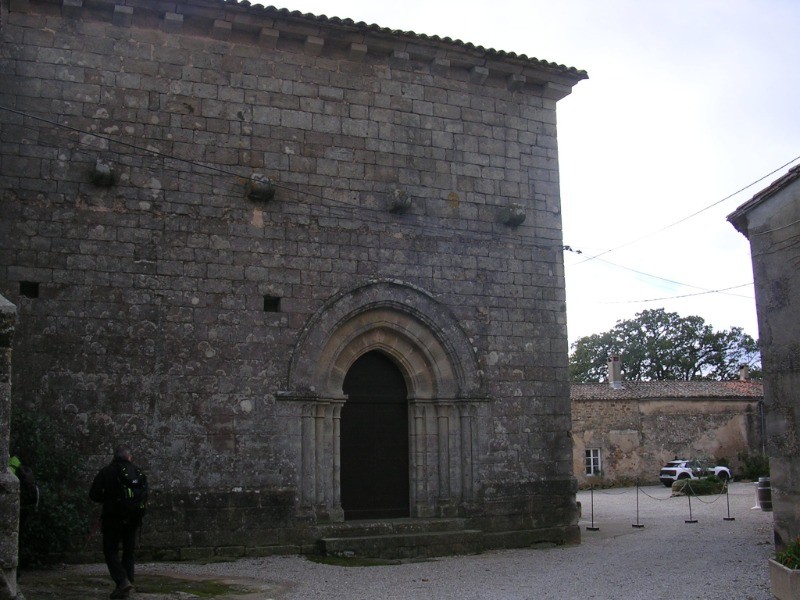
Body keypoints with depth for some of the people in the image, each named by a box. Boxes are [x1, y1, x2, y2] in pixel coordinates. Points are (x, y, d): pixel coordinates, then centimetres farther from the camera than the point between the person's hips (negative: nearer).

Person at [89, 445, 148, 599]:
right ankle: (127, 583, 8)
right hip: (134, 519, 3)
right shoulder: (138, 473, 7)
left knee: (111, 551, 3)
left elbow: (94, 495, -4)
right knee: (128, 552, 14)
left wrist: (108, 498, 13)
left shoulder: (105, 472, -2)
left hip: (113, 518, -3)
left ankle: (122, 581, -15)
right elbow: (145, 496, 6)